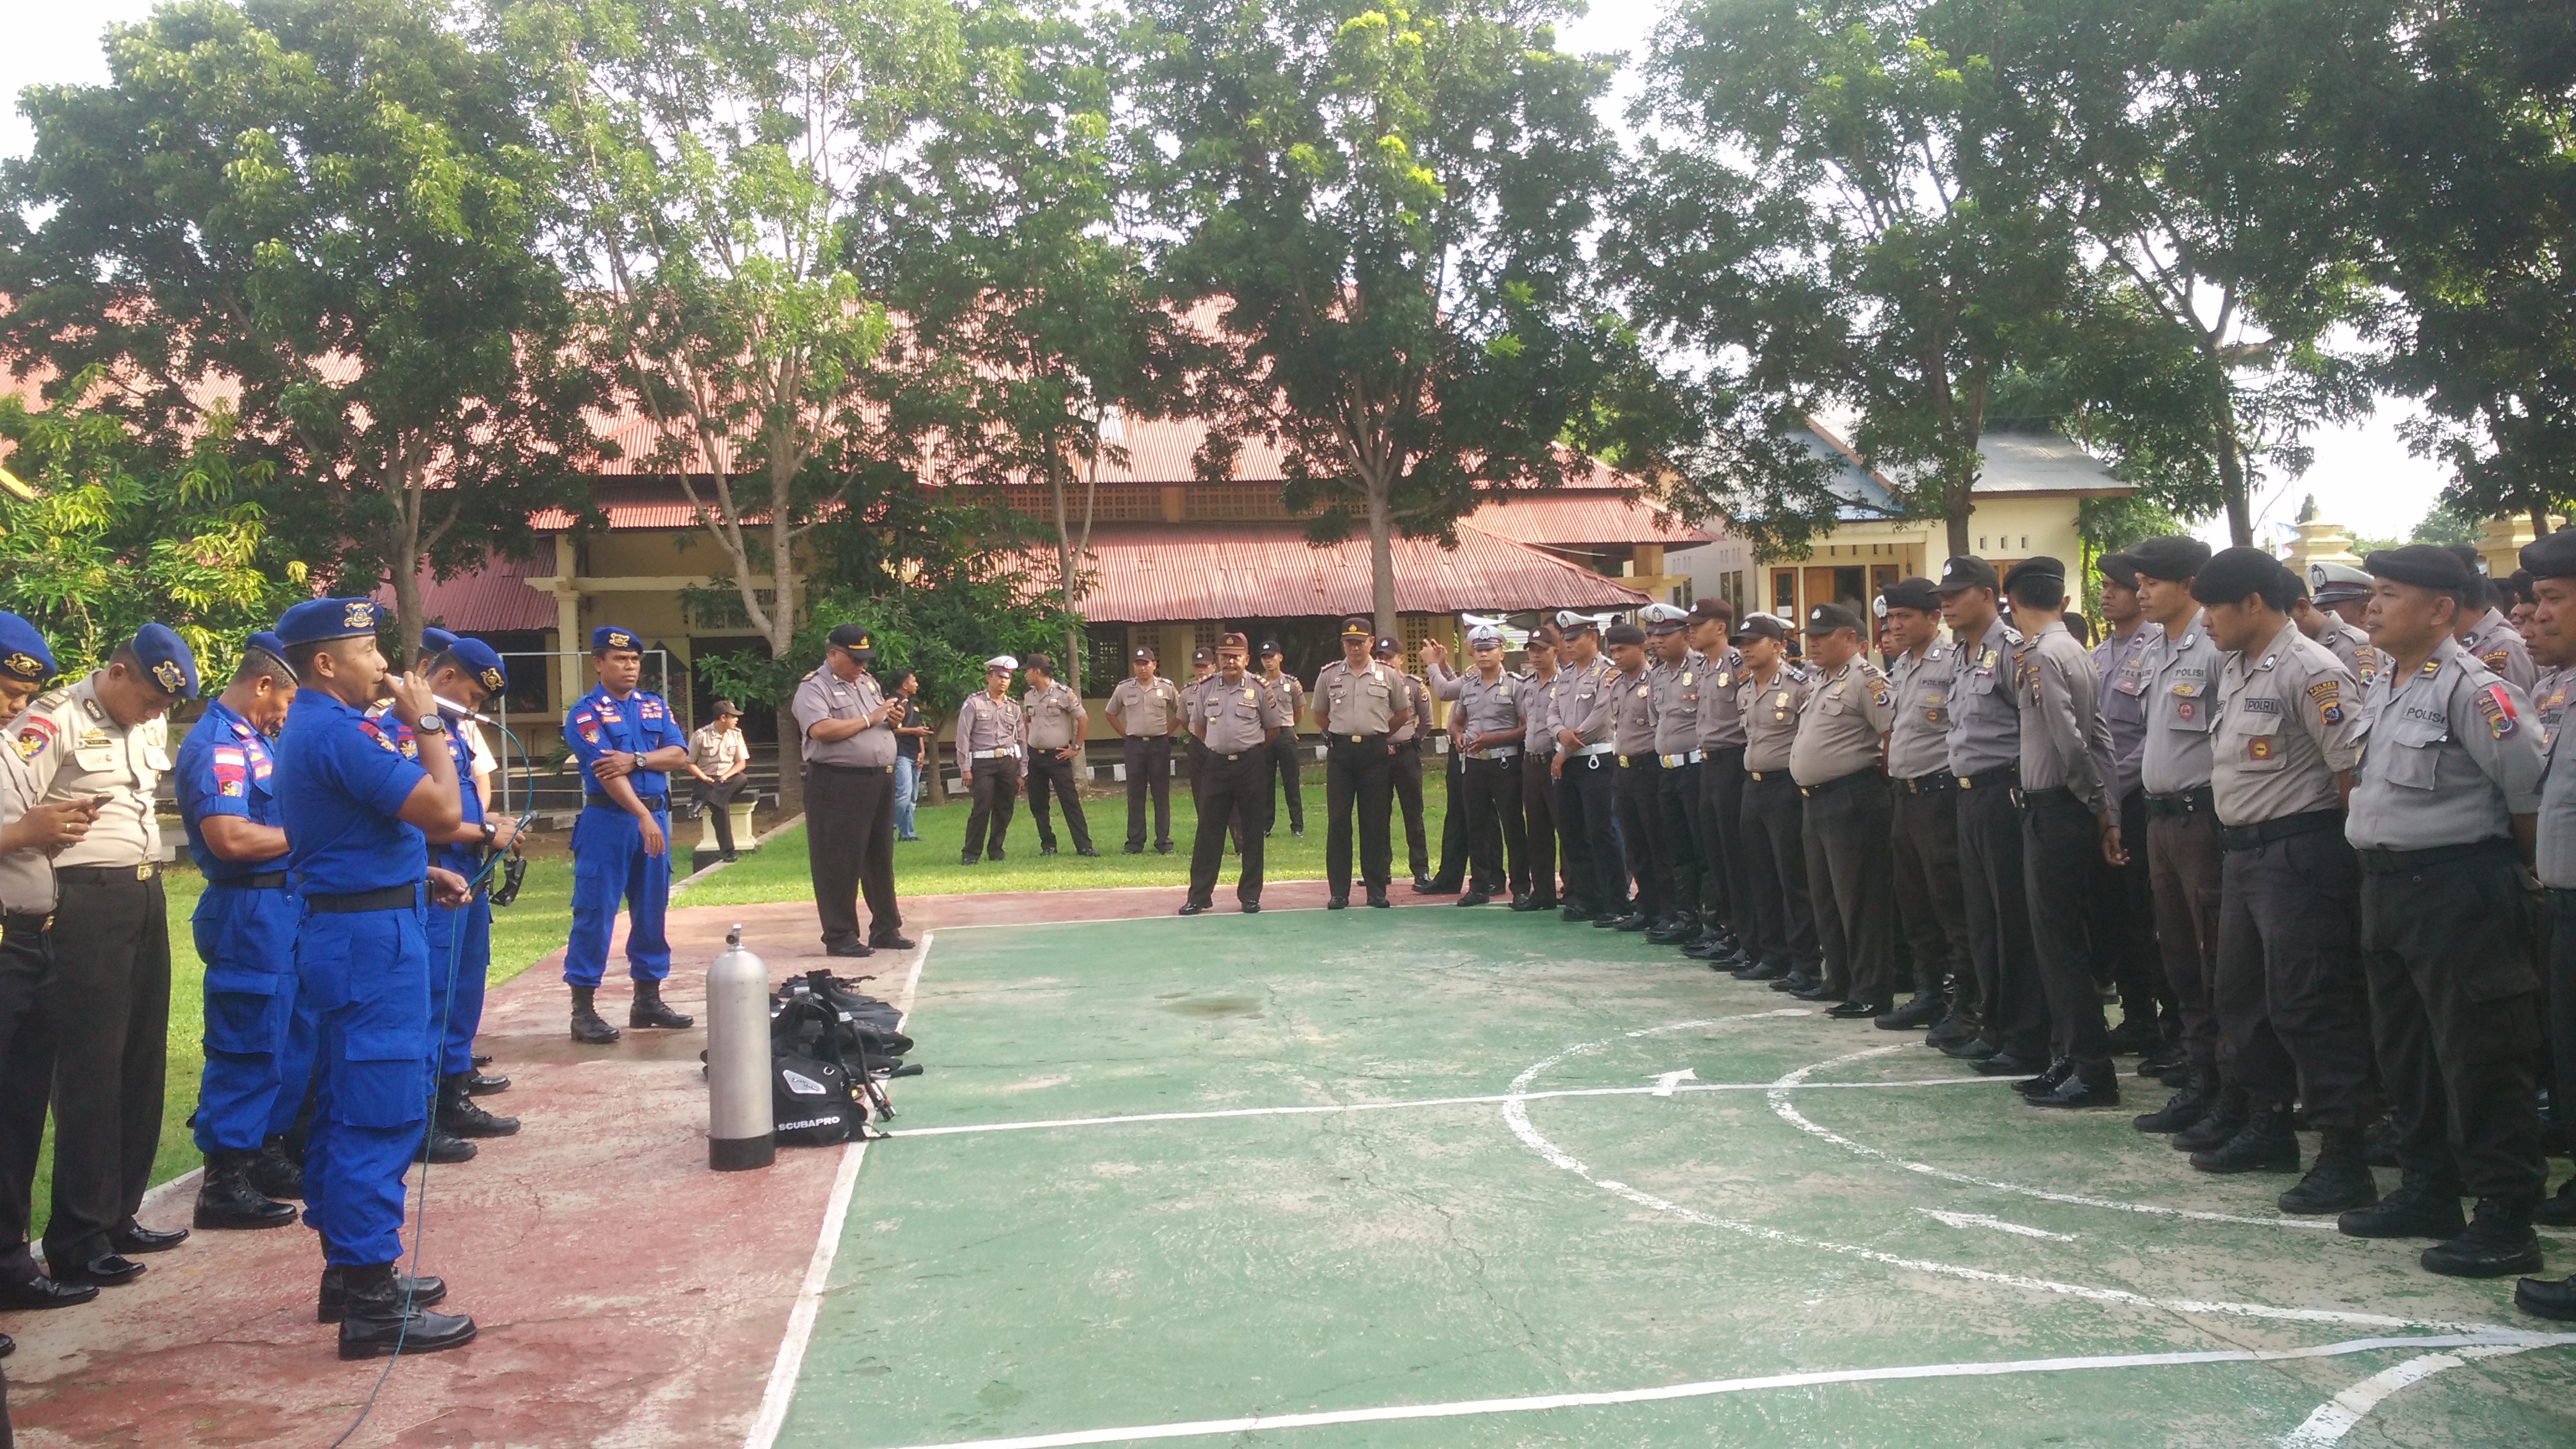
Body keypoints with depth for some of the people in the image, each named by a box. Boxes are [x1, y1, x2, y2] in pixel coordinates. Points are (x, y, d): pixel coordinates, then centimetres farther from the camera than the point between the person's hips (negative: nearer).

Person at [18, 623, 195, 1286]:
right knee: (91, 1069, -3)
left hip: (146, 894, 8)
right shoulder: (55, 719, -10)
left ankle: (119, 1215, 22)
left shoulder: (153, 723, 13)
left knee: (142, 1061, 11)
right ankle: (77, 1238, 6)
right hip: (88, 902, -7)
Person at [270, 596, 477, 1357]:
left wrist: (421, 873, 11)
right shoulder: (339, 733, -19)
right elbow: (443, 810, -22)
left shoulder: (305, 729, 15)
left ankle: (348, 1271, 26)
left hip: (341, 928, 11)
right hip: (372, 937, -11)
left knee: (345, 1111, 16)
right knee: (382, 1116, -8)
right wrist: (427, 726, -10)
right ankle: (372, 1303, -5)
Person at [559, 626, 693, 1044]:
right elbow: (606, 771, -17)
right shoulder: (585, 712, -5)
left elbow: (679, 754, 2)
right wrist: (643, 817, -27)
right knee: (595, 912, -5)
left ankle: (647, 999, 20)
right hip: (608, 821, -6)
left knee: (652, 911, 10)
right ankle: (582, 1009, -1)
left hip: (655, 817, 6)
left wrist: (636, 760, -16)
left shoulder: (655, 707, 13)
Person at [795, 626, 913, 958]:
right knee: (839, 864, -3)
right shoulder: (813, 687, -7)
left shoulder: (868, 682, 19)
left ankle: (886, 929, 24)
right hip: (839, 784, -8)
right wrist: (869, 720, -15)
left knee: (881, 859, 14)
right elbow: (820, 730, -23)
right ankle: (840, 937, 4)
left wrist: (893, 719, 4)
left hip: (880, 780, 8)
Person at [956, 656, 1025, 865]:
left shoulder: (1014, 707, 12)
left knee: (1004, 809, 5)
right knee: (982, 807, -10)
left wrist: (1021, 773, 11)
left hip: (1009, 762, 4)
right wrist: (965, 768, -7)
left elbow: (1022, 739, 14)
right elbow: (963, 736, -2)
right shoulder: (974, 703, 0)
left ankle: (996, 850, 17)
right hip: (983, 763, -4)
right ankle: (971, 853, -1)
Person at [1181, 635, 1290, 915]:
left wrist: (1252, 747, 6)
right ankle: (1199, 895, 7)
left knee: (1252, 831, 4)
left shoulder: (1259, 688, -3)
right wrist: (1217, 746, 11)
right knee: (1208, 830, 1)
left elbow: (1274, 727, 6)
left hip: (1251, 764, -2)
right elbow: (1198, 725, 18)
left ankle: (1250, 895, 12)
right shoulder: (1206, 689, 4)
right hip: (1217, 764, 2)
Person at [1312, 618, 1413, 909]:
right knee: (1337, 820, 0)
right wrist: (1341, 734, 9)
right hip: (1340, 752, 1)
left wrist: (1377, 732, 9)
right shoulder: (1329, 676, 6)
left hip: (1376, 751, 0)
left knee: (1376, 822, 3)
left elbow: (1403, 713, 13)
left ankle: (1377, 890, 10)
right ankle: (1338, 892, 5)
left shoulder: (1388, 676, 4)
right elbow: (1320, 715, 16)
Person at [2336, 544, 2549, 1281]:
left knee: (2479, 1056, -3)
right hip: (2385, 883, 9)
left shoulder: (2472, 689, -16)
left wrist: (2506, 851, -2)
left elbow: (2531, 788, -15)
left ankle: (2506, 1219, 6)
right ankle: (2428, 1192, 29)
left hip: (2457, 889, -9)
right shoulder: (2382, 689, 12)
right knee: (2404, 1050, 16)